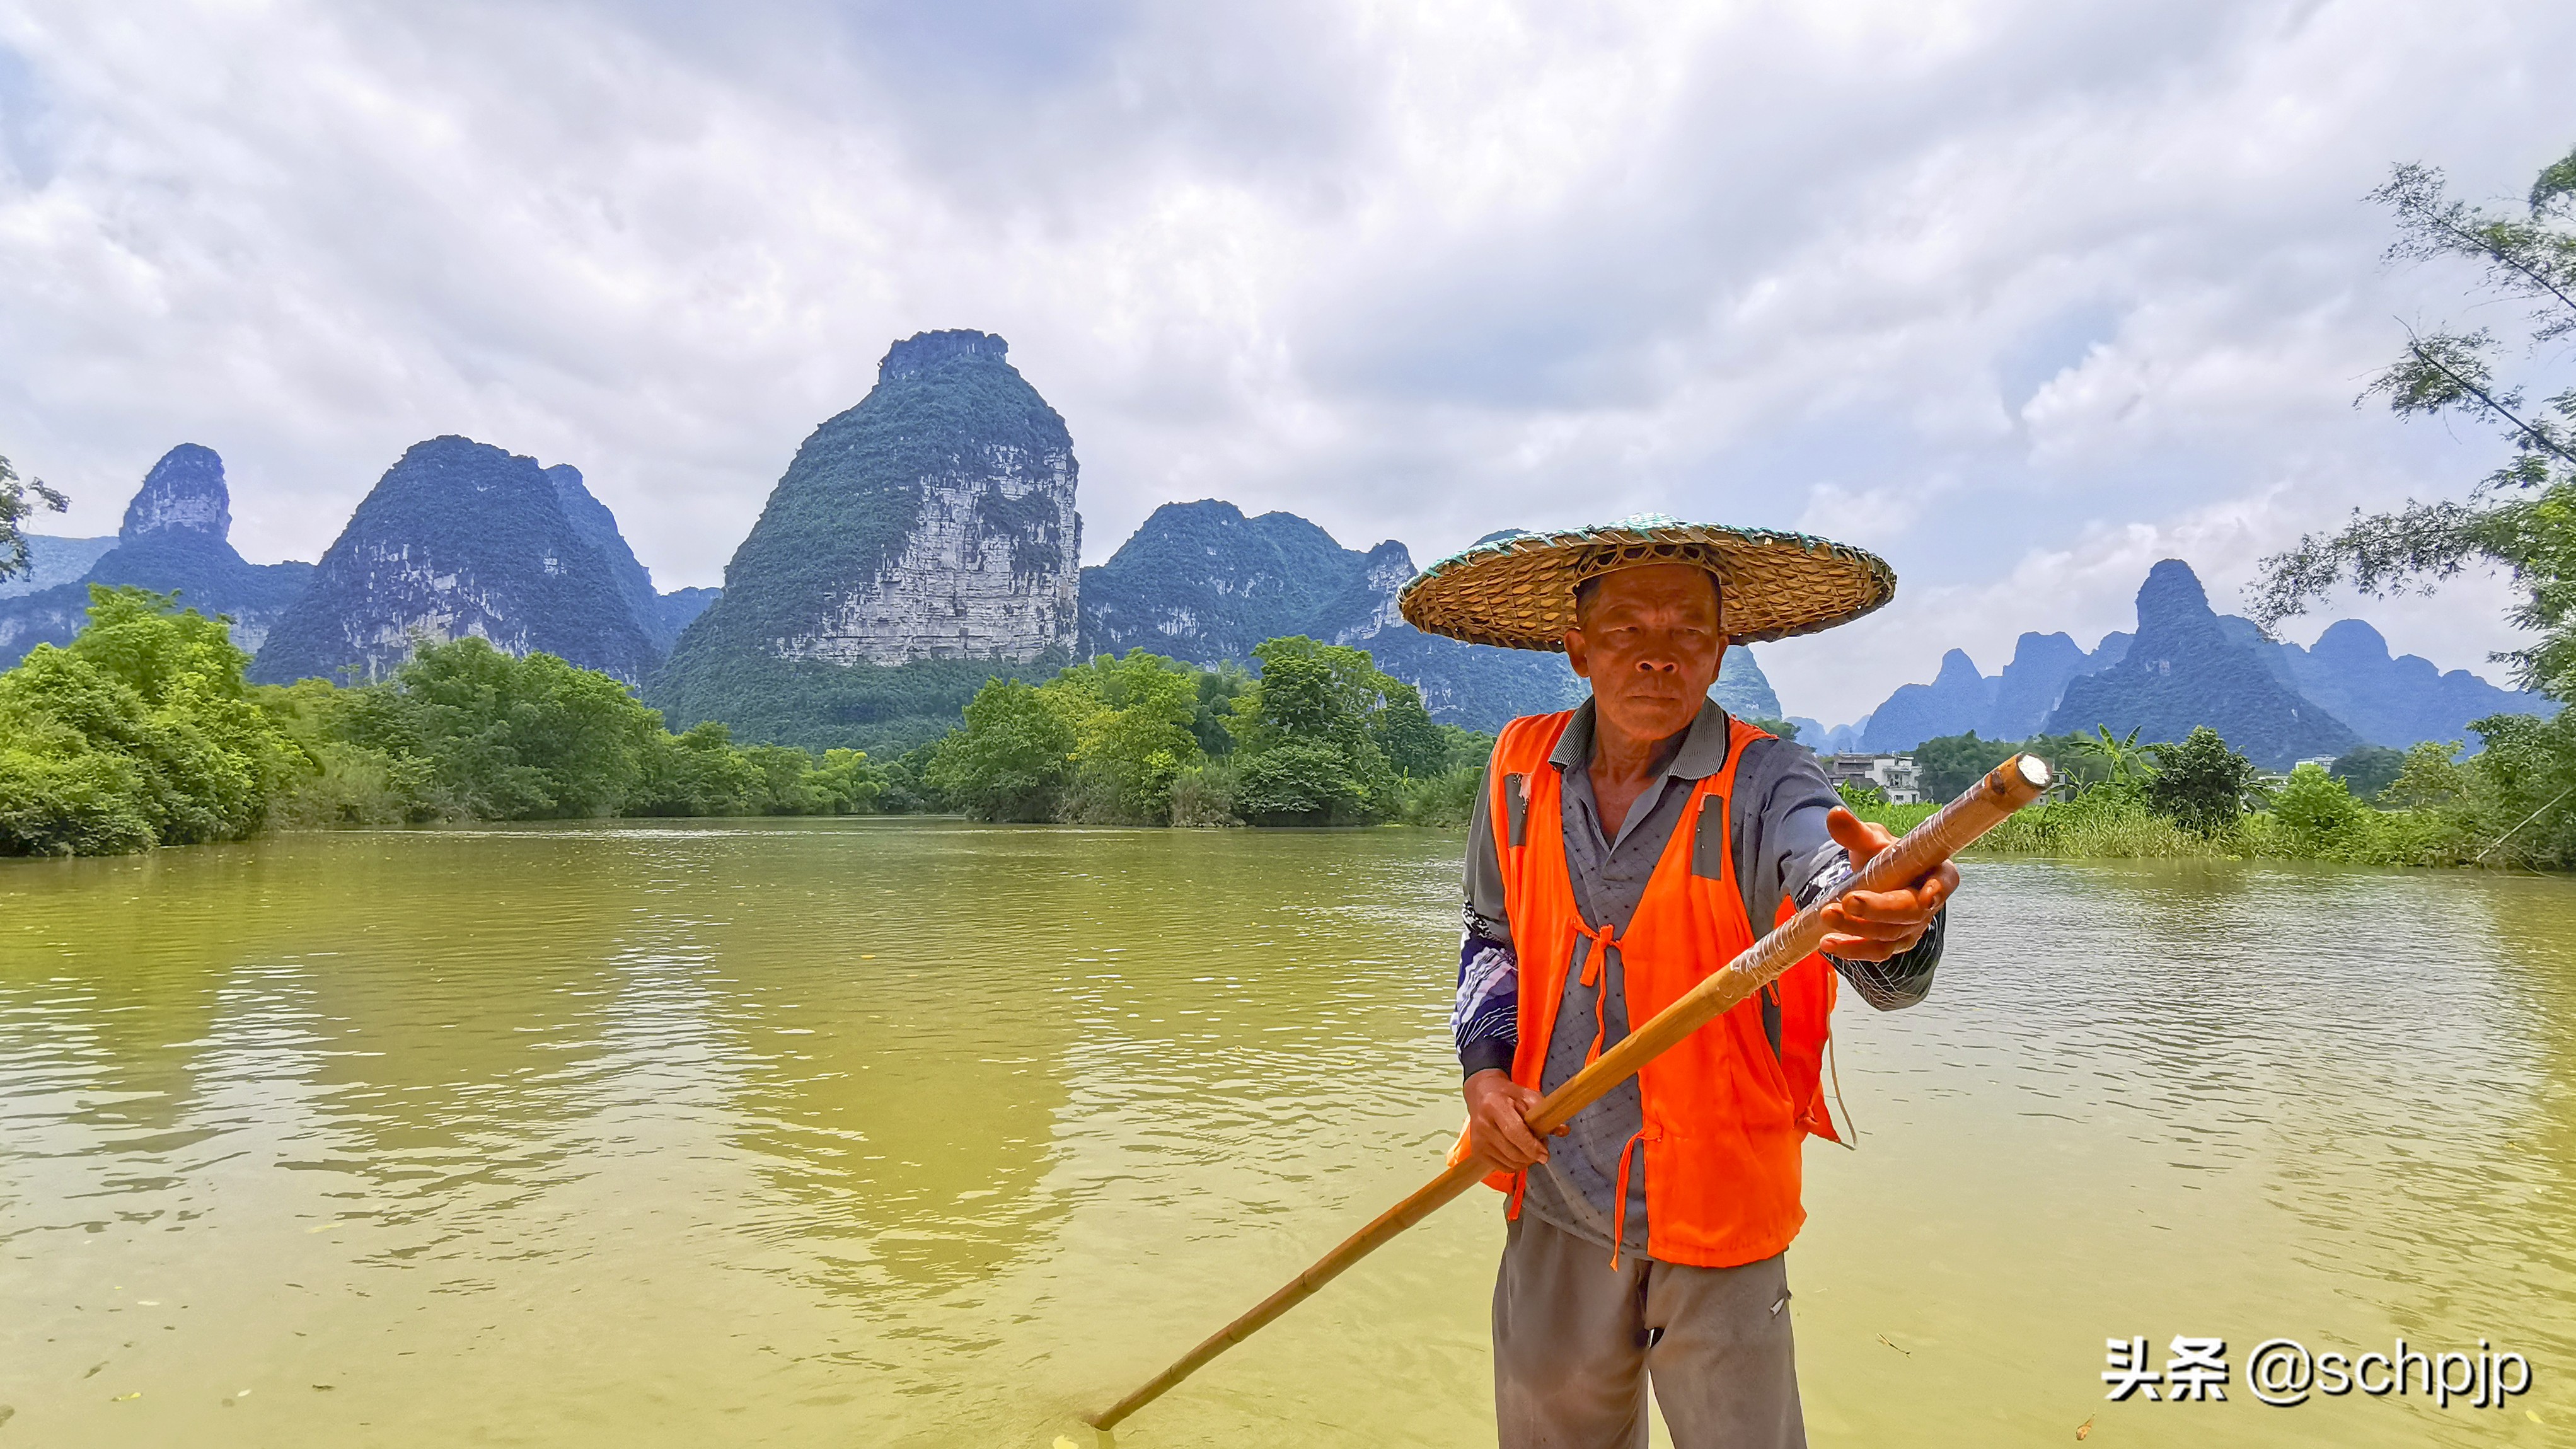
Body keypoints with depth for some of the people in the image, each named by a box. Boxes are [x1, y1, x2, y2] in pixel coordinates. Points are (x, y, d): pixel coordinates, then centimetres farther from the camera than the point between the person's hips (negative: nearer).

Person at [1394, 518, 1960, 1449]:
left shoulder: (1764, 787, -16)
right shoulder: (1522, 770, -4)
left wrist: (1895, 925, -56)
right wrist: (1484, 1065, -3)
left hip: (1712, 1212, -3)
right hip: (1556, 1201, 4)